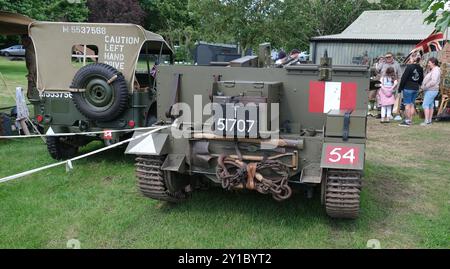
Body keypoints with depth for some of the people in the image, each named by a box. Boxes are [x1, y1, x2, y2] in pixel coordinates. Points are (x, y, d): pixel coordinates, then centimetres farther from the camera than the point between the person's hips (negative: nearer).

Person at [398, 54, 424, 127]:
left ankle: (407, 121, -3)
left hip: (408, 88, -7)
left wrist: (400, 88, -9)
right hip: (416, 89, 7)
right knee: (412, 104, 12)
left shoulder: (409, 67, -13)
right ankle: (410, 120, 17)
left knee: (407, 104, -3)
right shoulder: (420, 69, 8)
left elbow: (404, 78, -14)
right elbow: (421, 80, 14)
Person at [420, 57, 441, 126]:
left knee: (425, 105, -12)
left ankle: (427, 121, -13)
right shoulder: (432, 70, 15)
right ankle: (430, 120, 18)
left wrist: (425, 87, -17)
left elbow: (433, 81, -24)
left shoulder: (436, 70, -16)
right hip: (429, 90, 11)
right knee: (430, 105, 12)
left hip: (431, 90, -11)